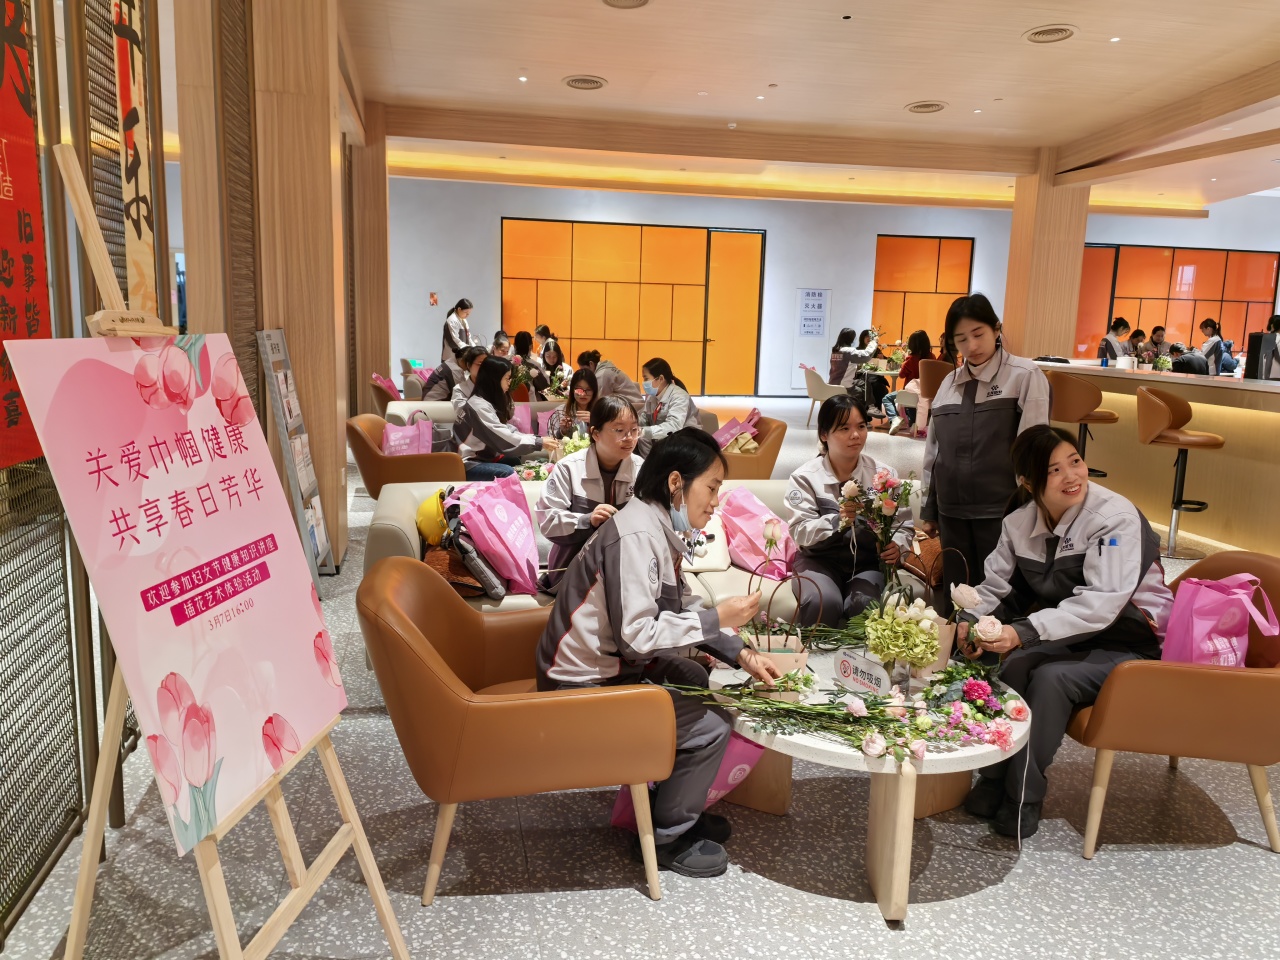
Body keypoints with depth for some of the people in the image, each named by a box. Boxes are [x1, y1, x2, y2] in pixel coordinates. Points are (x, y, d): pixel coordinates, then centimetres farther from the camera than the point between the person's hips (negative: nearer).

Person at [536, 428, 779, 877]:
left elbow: (682, 608, 10)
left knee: (703, 683, 17)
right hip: (584, 687, -10)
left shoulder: (660, 528, 3)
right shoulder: (636, 535, -26)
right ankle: (666, 837, 11)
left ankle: (675, 803, 31)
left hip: (610, 664, 10)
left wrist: (740, 653, 0)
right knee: (711, 724, -11)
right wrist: (717, 618, -21)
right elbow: (635, 636, -29)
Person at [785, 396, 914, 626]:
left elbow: (904, 524, 4)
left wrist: (897, 546, -20)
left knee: (863, 605, -30)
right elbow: (799, 532, -12)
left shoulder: (884, 474, 3)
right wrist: (836, 521, -30)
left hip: (868, 561, 1)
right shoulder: (805, 477, -4)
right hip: (819, 559, -1)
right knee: (824, 602, -32)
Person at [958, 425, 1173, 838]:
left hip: (1128, 643, -5)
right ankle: (993, 781, -12)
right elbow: (995, 585, 0)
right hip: (1071, 637, 5)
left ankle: (1022, 799, -15)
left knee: (1050, 677, -29)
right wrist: (971, 620, -23)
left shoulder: (1117, 517, -21)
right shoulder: (1020, 522, -2)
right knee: (1016, 663, -24)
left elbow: (1101, 604, -31)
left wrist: (1025, 631, -41)